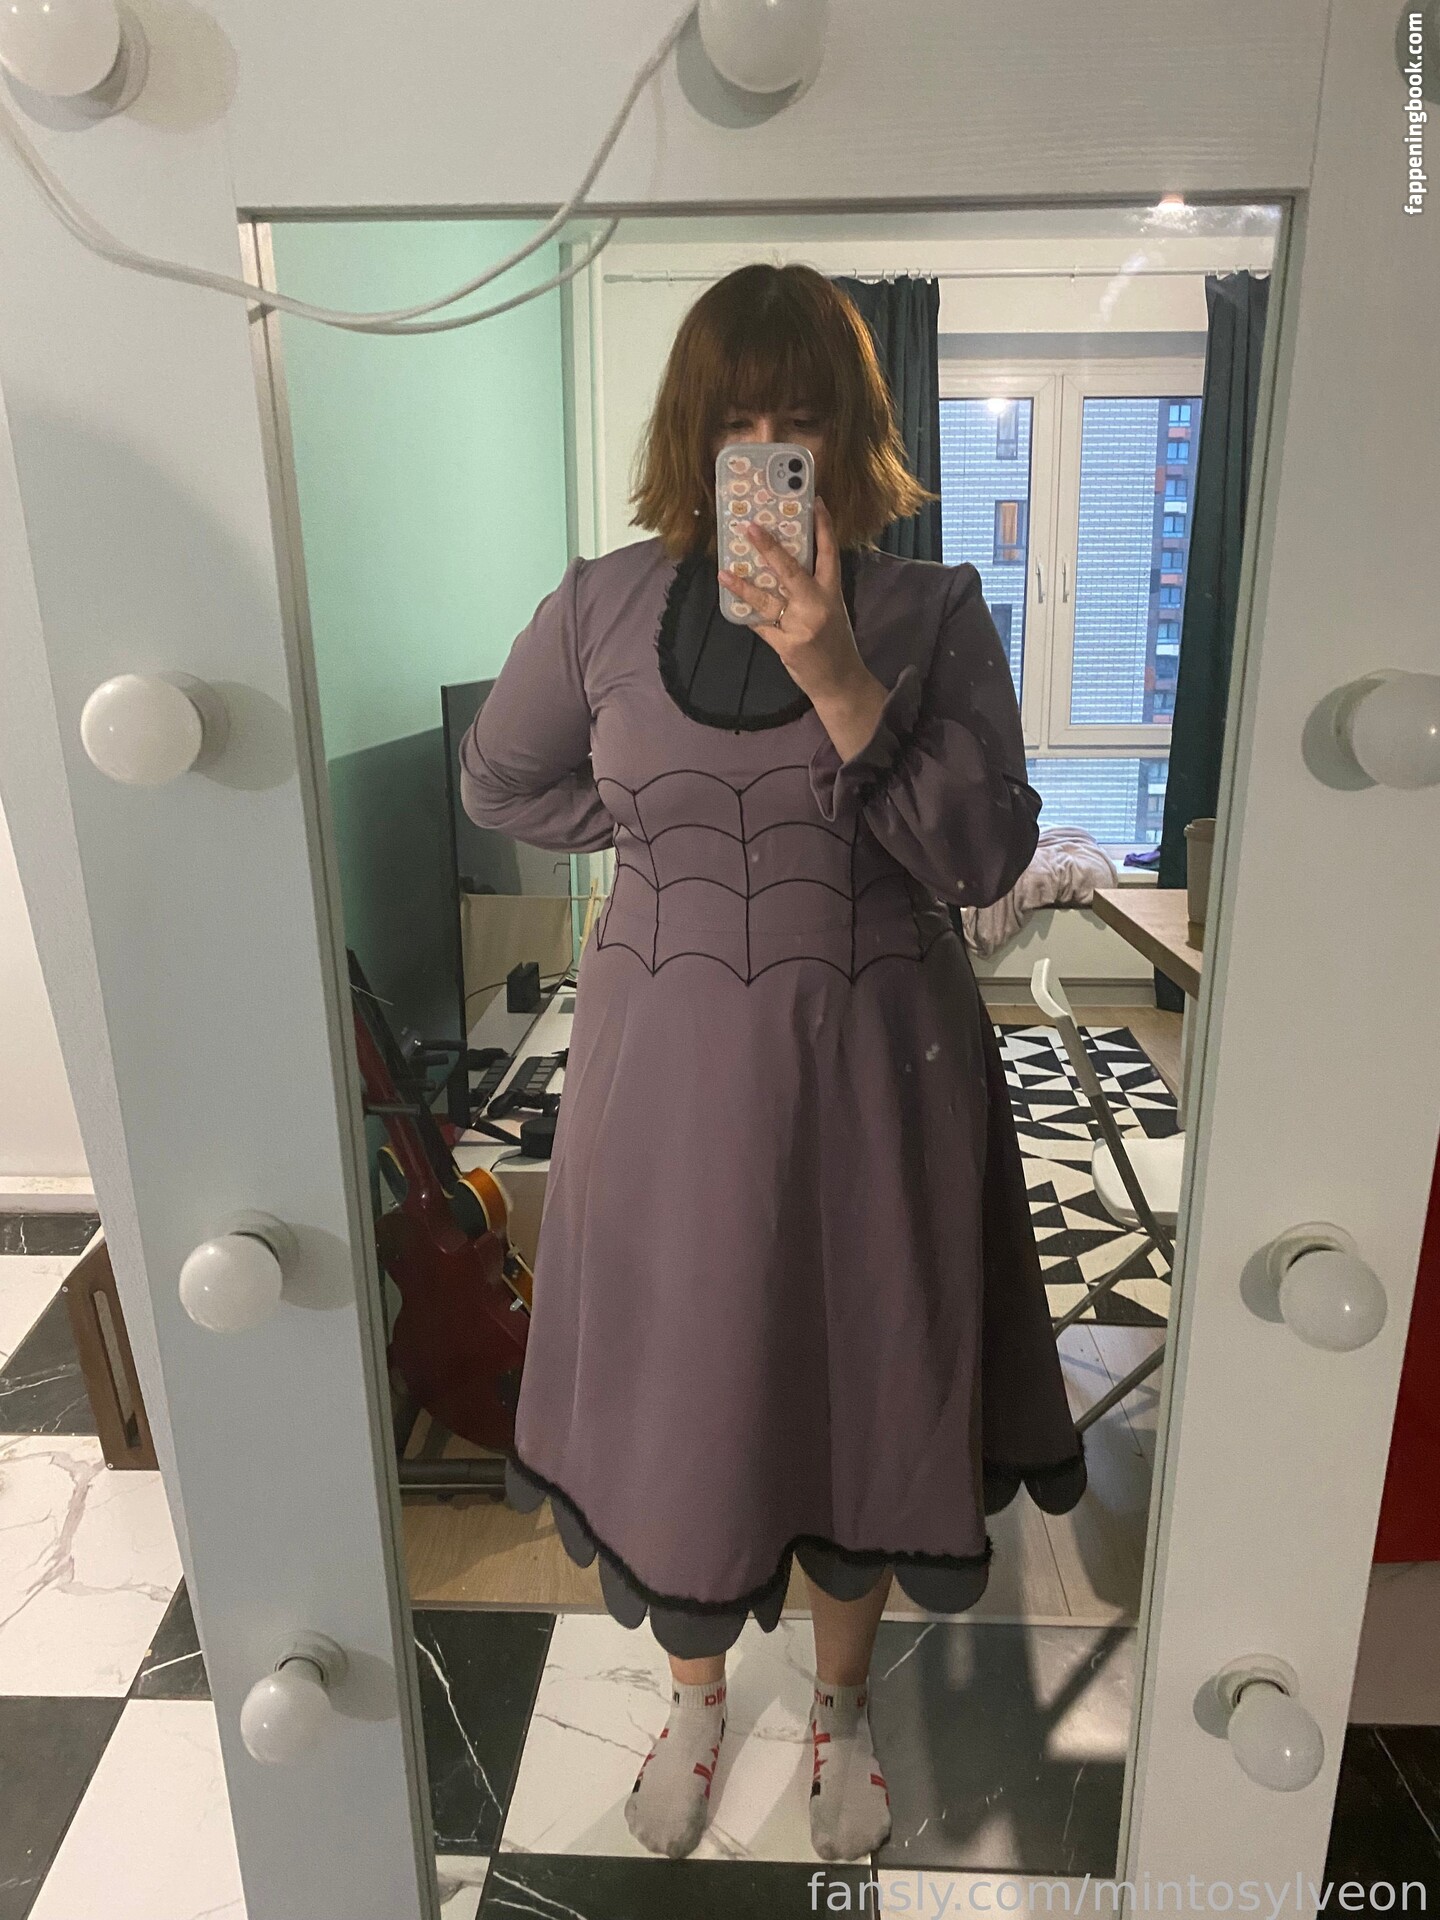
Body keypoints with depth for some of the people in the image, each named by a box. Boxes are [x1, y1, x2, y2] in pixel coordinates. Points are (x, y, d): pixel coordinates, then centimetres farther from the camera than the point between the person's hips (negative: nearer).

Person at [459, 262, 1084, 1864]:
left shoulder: (932, 613, -4)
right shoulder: (603, 606, -1)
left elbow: (983, 856, -12)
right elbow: (499, 782, 13)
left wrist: (837, 680, -23)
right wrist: (663, 824, 1)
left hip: (870, 1067, 0)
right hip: (668, 1064, 1)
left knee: (859, 1376, 15)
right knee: (678, 1383, 14)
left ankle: (840, 1703, 47)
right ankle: (695, 1694, 47)